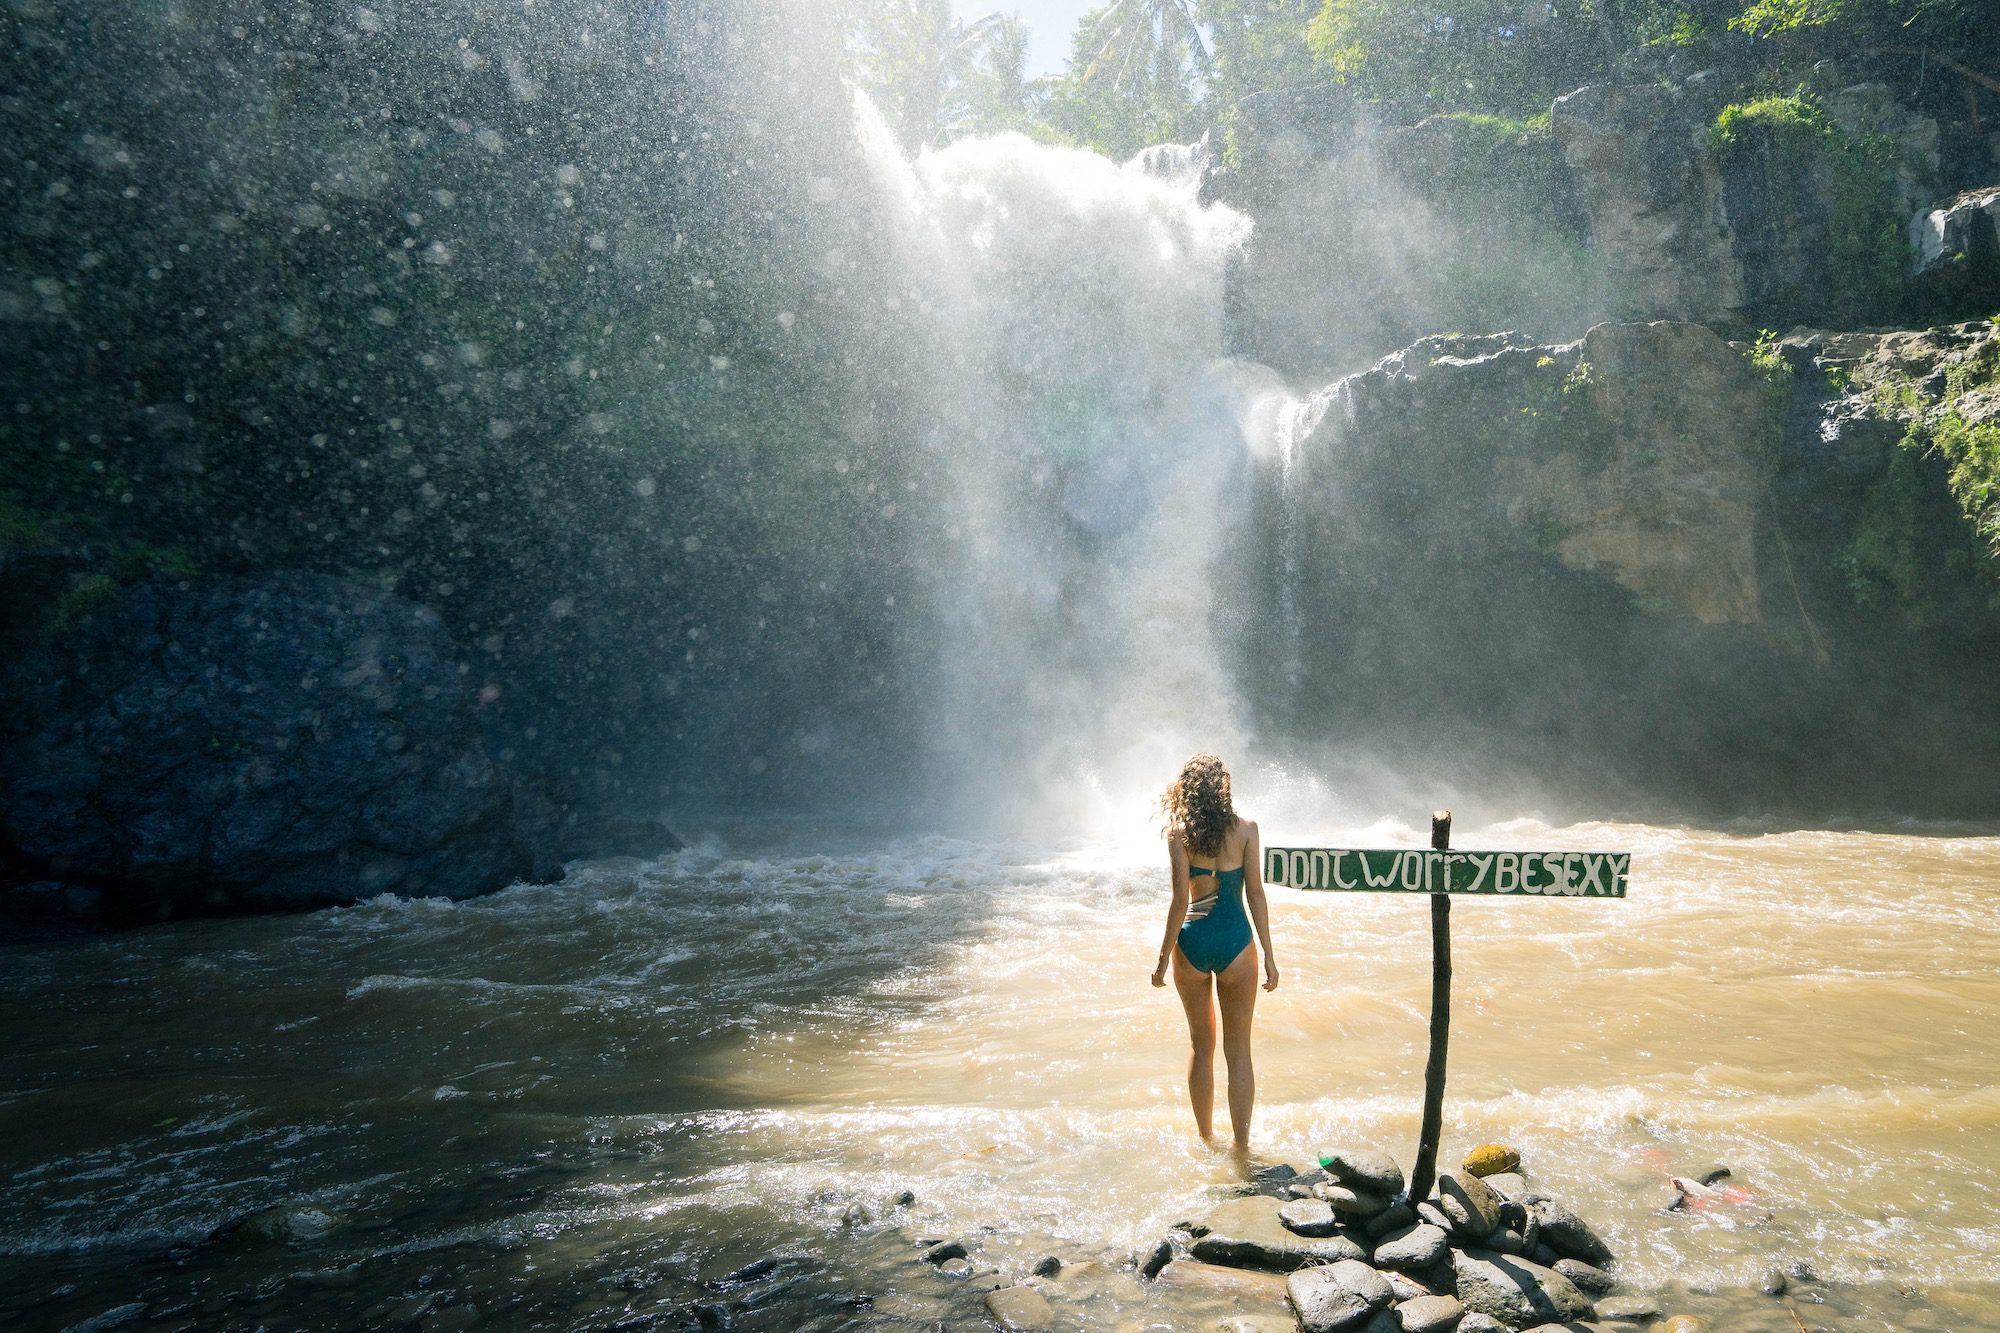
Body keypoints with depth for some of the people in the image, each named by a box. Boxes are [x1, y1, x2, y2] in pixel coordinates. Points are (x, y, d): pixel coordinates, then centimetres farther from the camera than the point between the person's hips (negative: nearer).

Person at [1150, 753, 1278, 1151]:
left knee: (1200, 1045, 17)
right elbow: (1255, 894, -4)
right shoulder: (1245, 829, -4)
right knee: (1238, 1051, 11)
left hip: (1192, 942, 0)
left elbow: (1180, 901, -9)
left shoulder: (1179, 833, -6)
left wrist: (1164, 957, -1)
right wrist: (1269, 955, 2)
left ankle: (1206, 1139, 28)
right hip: (1235, 942, 0)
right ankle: (1241, 1145, 15)